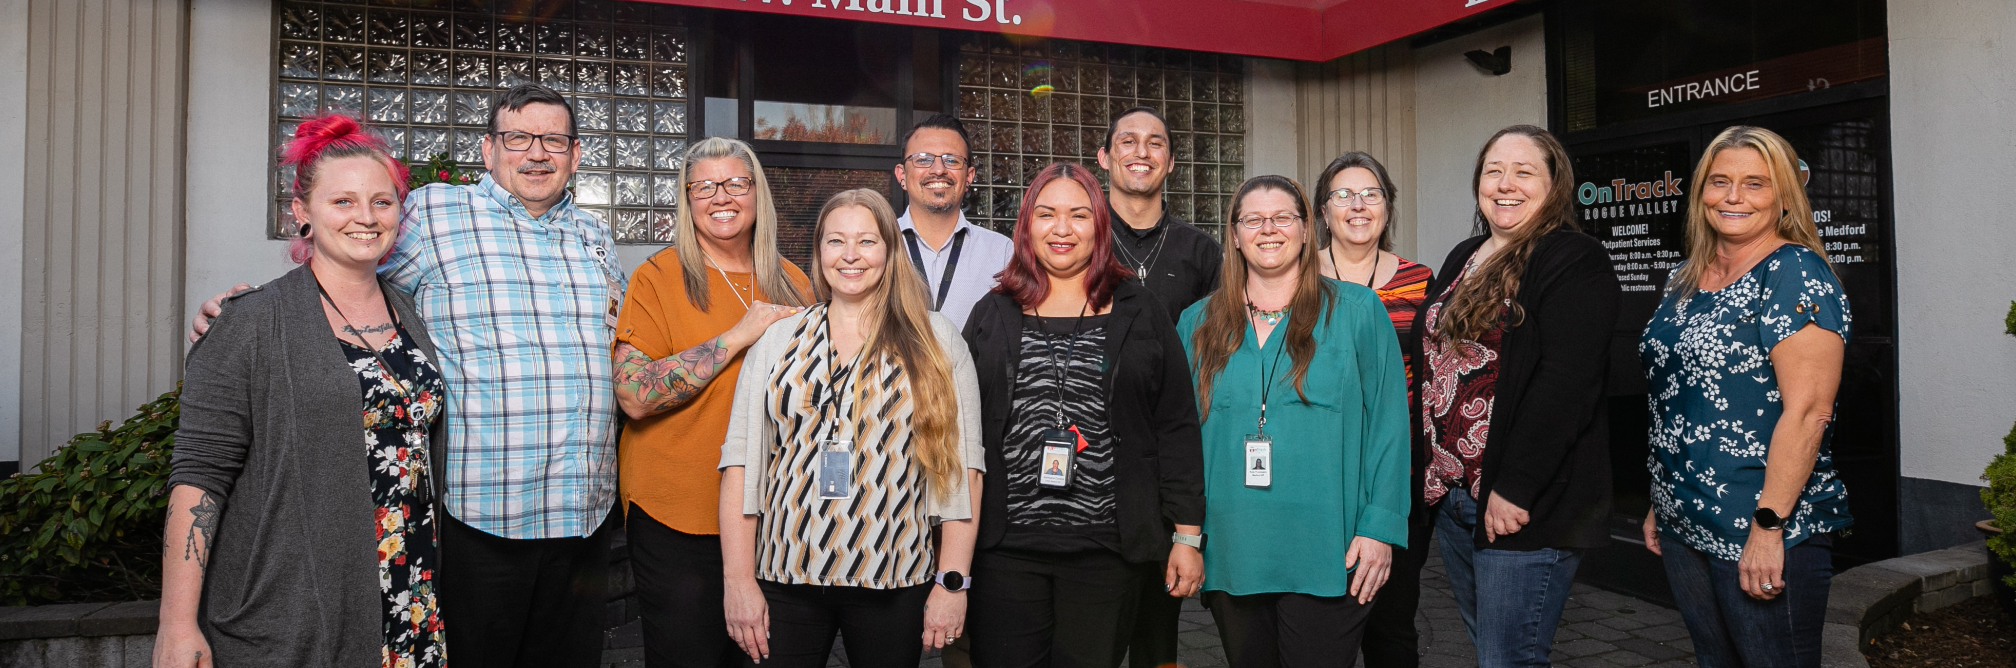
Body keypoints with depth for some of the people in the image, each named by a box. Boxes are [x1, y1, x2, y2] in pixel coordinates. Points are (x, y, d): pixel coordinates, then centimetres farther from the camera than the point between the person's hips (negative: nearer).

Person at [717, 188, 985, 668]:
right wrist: (739, 580, -3)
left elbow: (959, 466, -2)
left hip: (895, 583, -1)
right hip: (785, 578, 1)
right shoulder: (777, 341, 6)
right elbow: (741, 461, 3)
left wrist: (953, 581, -7)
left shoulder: (935, 341, 2)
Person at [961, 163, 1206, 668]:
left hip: (1105, 550, 0)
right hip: (1005, 548, 1)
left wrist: (1187, 536, 1)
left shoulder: (1139, 315, 6)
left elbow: (1177, 429, 5)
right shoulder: (993, 315, 9)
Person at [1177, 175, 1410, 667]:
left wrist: (1380, 526, -9)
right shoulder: (1199, 323, 9)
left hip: (1326, 554, -3)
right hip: (1231, 552, 3)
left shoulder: (1358, 312, 1)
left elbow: (1388, 424, -2)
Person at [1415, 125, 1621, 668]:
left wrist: (1515, 490, -23)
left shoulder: (1575, 262, -11)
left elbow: (1565, 383, -21)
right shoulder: (1463, 259, 15)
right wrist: (1433, 468, 13)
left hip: (1523, 507, -8)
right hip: (1450, 496, 8)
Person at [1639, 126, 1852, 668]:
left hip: (1764, 538, -7)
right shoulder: (1686, 280, 12)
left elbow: (1808, 409, -19)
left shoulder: (1796, 273, -11)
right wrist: (1661, 502, 17)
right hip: (1684, 525, 7)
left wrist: (1769, 525, -22)